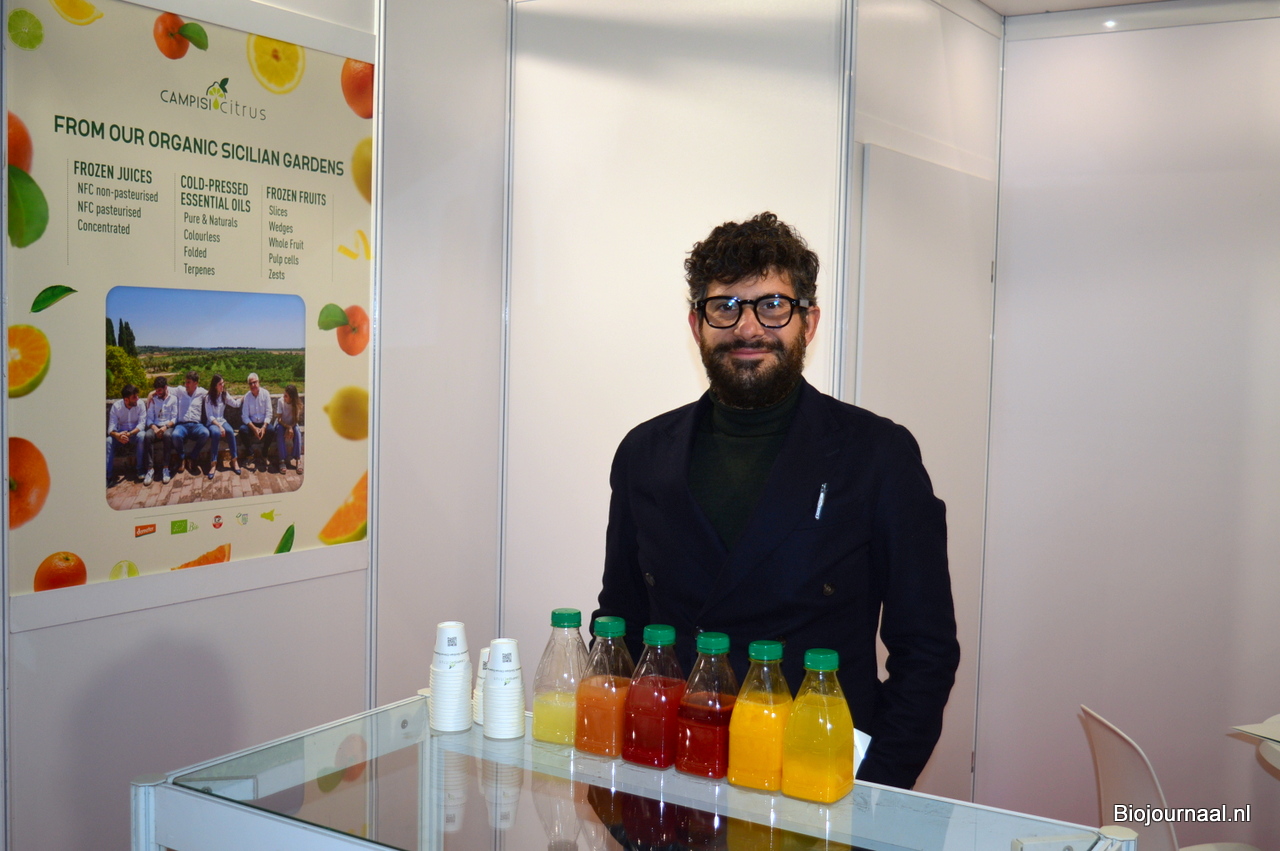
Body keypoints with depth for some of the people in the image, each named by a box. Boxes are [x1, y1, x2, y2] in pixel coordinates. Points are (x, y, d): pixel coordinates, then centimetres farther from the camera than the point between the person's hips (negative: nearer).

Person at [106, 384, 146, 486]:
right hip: (120, 433, 1)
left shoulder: (140, 405, -11)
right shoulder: (116, 406, -9)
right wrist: (117, 435, -38)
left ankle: (140, 470, -28)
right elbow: (111, 428, -14)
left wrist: (129, 434, -35)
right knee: (109, 440, -30)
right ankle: (107, 475, -31)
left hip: (135, 432, -1)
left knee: (141, 436, -36)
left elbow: (142, 424, -17)